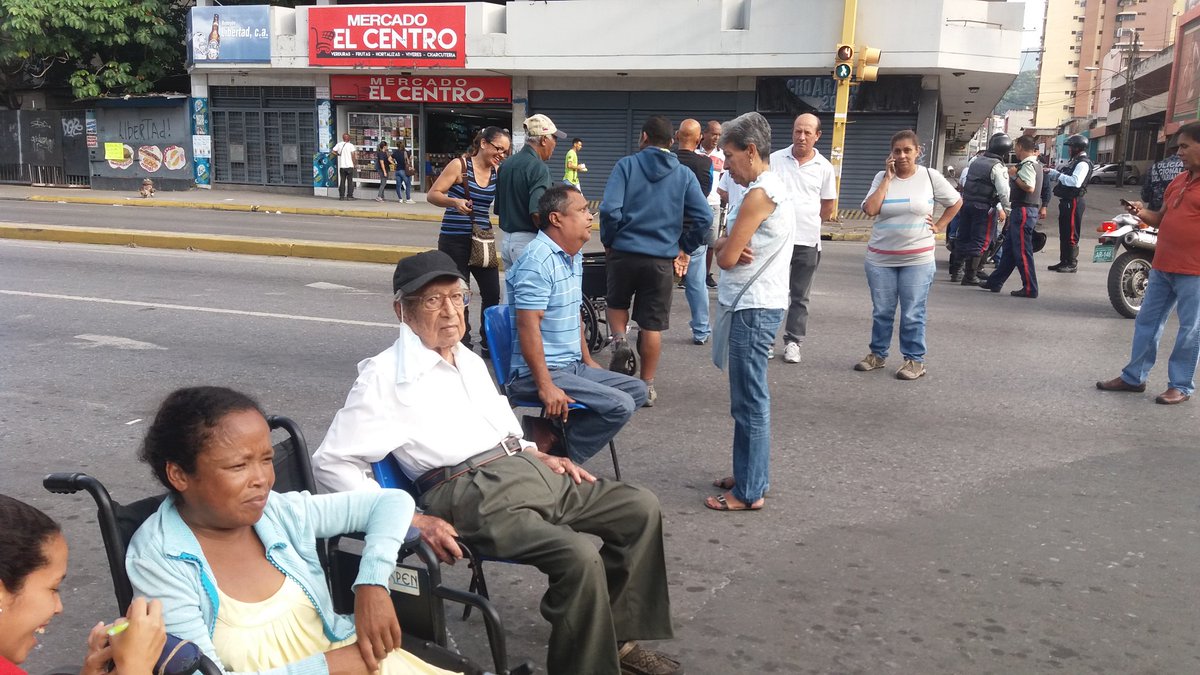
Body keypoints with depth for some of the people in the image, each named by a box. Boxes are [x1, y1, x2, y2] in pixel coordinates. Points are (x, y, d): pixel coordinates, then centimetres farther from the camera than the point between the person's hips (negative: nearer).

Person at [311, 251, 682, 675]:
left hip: (527, 473, 9)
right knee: (579, 556, -29)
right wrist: (412, 520, -16)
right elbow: (331, 463, -10)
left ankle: (617, 635, 14)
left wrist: (540, 457, 13)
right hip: (472, 494, -9)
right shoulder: (386, 376, -6)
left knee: (641, 508, 3)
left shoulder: (470, 361, 20)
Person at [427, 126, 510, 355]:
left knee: (492, 293, 4)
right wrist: (454, 202, -28)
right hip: (454, 240, -5)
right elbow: (432, 194, -10)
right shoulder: (460, 165, -8)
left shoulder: (498, 171, 6)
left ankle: (489, 344, 20)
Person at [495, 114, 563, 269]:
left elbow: (498, 209, 15)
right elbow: (537, 212, -24)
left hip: (505, 239, 9)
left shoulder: (506, 165, 11)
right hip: (528, 241, -9)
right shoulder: (539, 168, -15)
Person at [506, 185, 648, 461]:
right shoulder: (539, 259, -17)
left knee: (636, 390, 7)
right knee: (620, 406, -20)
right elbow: (528, 325, -23)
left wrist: (588, 361, 23)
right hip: (537, 372, -10)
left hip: (572, 366, 10)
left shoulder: (574, 257, 14)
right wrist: (545, 387, -26)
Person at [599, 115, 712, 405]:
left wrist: (608, 241, 2)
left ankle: (620, 342, 0)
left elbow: (610, 209, -13)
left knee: (617, 304, 26)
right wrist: (685, 248, 9)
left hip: (624, 252, -1)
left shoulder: (626, 165, -2)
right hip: (662, 259, 1)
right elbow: (704, 217, -3)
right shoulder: (684, 174, 4)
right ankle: (647, 386, 16)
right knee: (652, 325, 9)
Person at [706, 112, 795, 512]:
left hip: (754, 309, -10)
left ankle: (749, 492, 1)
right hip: (754, 304, 10)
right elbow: (729, 248, 14)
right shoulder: (772, 187, 15)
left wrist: (725, 248, 4)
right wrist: (728, 245, -8)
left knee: (750, 401, -5)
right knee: (748, 399, 16)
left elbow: (726, 258, -18)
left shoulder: (759, 194, -17)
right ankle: (748, 474, 26)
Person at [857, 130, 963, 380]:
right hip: (880, 259, 2)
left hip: (918, 259, -2)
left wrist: (939, 226, 2)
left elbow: (956, 202, 11)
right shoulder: (882, 177, 2)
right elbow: (870, 209, -13)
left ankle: (915, 360, 13)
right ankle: (877, 354, 25)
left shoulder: (930, 176, -1)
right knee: (881, 312, 11)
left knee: (912, 314, 2)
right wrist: (888, 177, -10)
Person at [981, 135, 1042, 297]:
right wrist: (1015, 174, 11)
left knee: (1022, 251, -7)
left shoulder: (1027, 165, -15)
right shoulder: (1035, 164, 16)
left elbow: (1029, 187, -27)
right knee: (1009, 247, 15)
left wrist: (1014, 175, -16)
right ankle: (995, 282, 23)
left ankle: (1030, 289, -3)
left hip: (1023, 210, -11)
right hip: (1025, 210, 11)